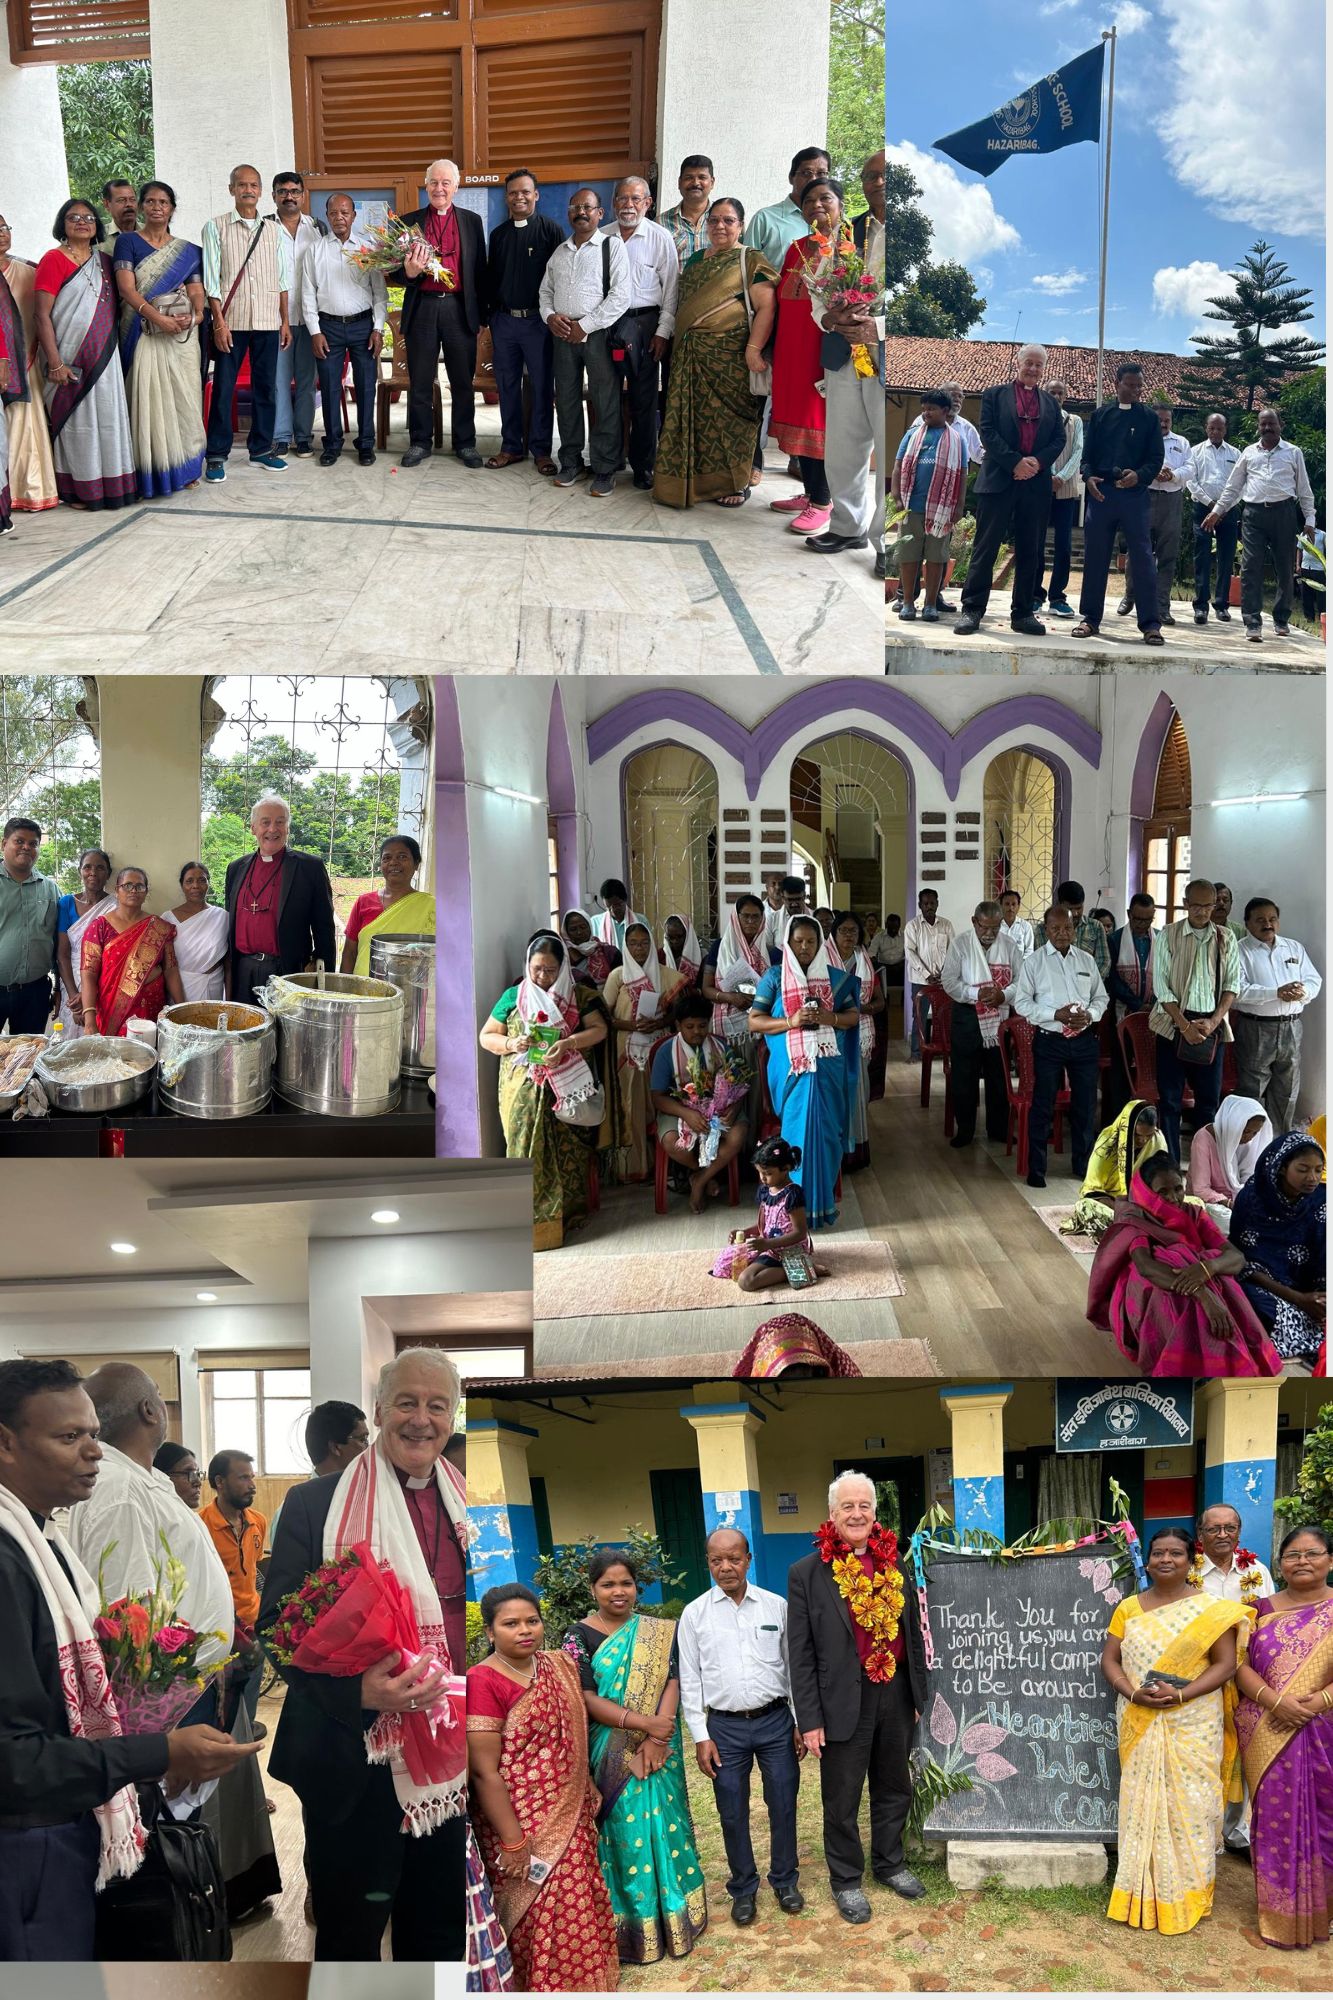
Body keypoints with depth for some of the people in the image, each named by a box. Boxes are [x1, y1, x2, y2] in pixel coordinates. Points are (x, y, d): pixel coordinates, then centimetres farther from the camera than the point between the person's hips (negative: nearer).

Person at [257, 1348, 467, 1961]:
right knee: (349, 1939, 9)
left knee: (442, 1934, 17)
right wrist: (357, 1691, -23)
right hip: (354, 1761, -4)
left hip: (452, 1758, 4)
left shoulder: (470, 1510, 8)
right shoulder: (315, 1504, -6)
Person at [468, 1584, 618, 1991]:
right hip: (522, 1823, -7)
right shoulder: (483, 1682, -19)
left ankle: (581, 1980, 36)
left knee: (576, 1905, 16)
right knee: (535, 1914, 4)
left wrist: (588, 1791, 16)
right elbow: (483, 1771, -20)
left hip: (570, 1816, 7)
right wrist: (512, 1842, -19)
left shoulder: (559, 1666, 3)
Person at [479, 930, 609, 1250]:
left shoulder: (579, 996, 6)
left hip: (566, 1089, 0)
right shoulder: (513, 997, 6)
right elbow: (486, 1037, 9)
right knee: (527, 1148, -4)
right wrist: (511, 1044, -12)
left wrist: (568, 1043, -18)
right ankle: (532, 1218, 0)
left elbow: (599, 1030, -1)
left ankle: (566, 1210, 11)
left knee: (565, 1149, 0)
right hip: (524, 1090, 0)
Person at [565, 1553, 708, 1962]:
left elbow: (672, 1683, -4)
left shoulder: (660, 1632, 3)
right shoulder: (580, 1636, -5)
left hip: (659, 1750, 2)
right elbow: (586, 1699, -11)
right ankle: (634, 1928, 17)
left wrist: (657, 1737, -18)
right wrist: (644, 1723, -19)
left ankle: (676, 1917, 24)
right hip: (611, 1756, -2)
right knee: (625, 1833, 4)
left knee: (665, 1827, 8)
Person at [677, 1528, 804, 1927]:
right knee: (733, 1814, 8)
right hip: (725, 1726, 0)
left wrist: (802, 1722, 5)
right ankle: (743, 1888, 27)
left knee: (783, 1805, 9)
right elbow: (689, 1680, 1)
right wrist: (701, 1737, -2)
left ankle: (785, 1880, 29)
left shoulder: (776, 1606, -1)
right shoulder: (695, 1614, -2)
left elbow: (794, 1666, 5)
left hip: (775, 1721, 0)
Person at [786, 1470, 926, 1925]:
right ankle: (846, 1880, 27)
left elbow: (912, 1632, 10)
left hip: (896, 1696, 4)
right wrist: (809, 1720, -11)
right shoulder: (807, 1573, -10)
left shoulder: (894, 1563, 3)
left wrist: (918, 1694, 9)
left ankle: (889, 1863, 40)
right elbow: (800, 1654, -9)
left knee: (894, 1788, 19)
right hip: (844, 1701, -4)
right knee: (842, 1800, 8)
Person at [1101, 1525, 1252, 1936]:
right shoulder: (1129, 1607, 6)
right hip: (1140, 1725, 2)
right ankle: (1143, 1895, 16)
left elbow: (1225, 1664, -6)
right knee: (1142, 1803, 6)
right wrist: (1133, 1693, -14)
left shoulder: (1212, 1609, -2)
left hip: (1192, 1724, -2)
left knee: (1188, 1804, 2)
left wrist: (1181, 1694, -18)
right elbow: (1109, 1660, 5)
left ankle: (1186, 1895, 15)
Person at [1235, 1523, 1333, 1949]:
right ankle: (1282, 1916, 15)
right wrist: (1275, 1700, -16)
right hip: (1268, 1736, 1)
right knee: (1276, 1820, 3)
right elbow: (1241, 1664, 1)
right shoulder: (1262, 1610, 9)